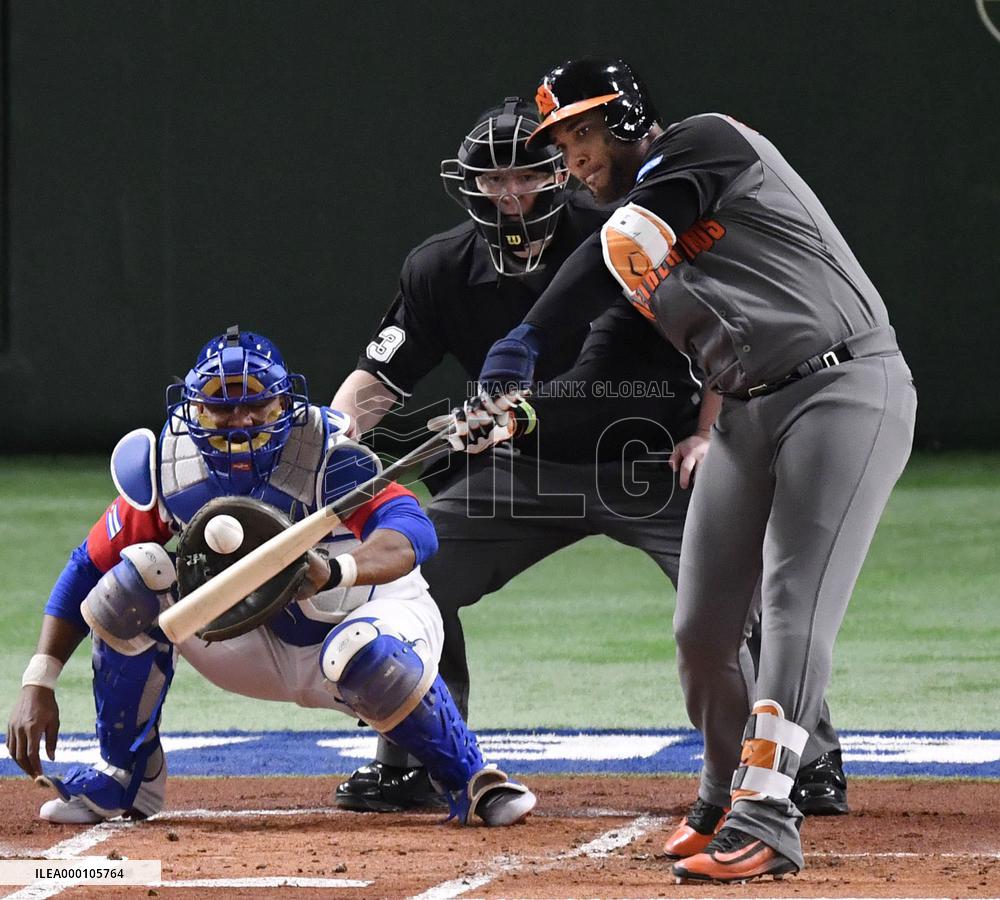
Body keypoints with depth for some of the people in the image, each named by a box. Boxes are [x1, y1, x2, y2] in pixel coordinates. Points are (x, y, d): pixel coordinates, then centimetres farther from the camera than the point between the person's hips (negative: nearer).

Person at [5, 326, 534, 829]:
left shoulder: (326, 454, -27)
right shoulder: (168, 466, -15)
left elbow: (415, 530, -43)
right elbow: (88, 569, -8)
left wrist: (334, 571, -63)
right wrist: (38, 687, -18)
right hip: (259, 647, 4)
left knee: (367, 656, -41)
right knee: (135, 579, -18)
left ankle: (470, 783, -14)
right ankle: (124, 779, -3)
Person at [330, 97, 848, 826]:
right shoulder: (443, 269, -4)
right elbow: (377, 382, -3)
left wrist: (709, 435, -19)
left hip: (650, 464, -4)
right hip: (526, 468, 4)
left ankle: (811, 765, -1)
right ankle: (409, 769, 11)